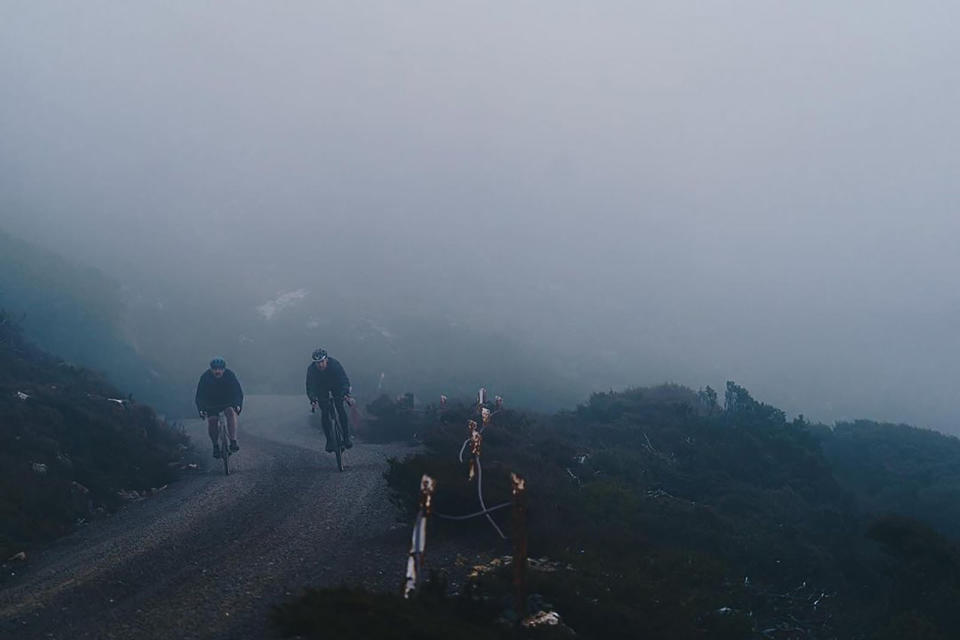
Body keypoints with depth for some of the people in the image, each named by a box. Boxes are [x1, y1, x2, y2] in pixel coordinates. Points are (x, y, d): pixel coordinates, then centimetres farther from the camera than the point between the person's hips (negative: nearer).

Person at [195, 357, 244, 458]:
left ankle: (233, 442, -33)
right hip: (211, 403, 0)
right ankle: (215, 446, -1)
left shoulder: (230, 375, -19)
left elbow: (238, 392, -19)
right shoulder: (205, 377, -20)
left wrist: (237, 405, -38)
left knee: (231, 412, -29)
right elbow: (200, 396, -19)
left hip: (228, 402, 0)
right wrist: (201, 409, -35)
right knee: (212, 420, -21)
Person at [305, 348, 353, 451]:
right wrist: (313, 400, -46)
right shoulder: (311, 369, -31)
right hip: (321, 388, 0)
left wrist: (346, 394, -49)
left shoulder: (335, 363, -34)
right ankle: (329, 440, 0)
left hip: (336, 385, 0)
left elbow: (344, 379, -34)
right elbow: (310, 387, -29)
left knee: (341, 409, -14)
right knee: (324, 413, -11)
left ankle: (346, 437, -3)